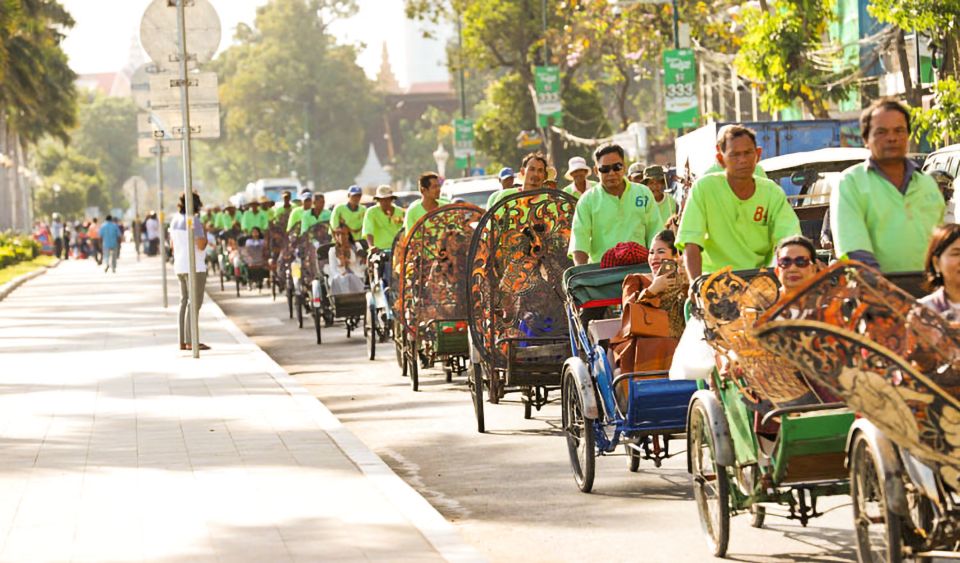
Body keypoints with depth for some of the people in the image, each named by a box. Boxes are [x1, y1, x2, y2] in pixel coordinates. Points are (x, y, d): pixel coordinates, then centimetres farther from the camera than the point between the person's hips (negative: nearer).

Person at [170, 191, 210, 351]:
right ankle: (190, 341, -10)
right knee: (194, 303, -6)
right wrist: (205, 238, -1)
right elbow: (201, 246, -20)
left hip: (180, 266, 8)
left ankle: (182, 341, 13)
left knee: (184, 302, 13)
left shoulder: (175, 220, 10)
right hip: (195, 267, -8)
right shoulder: (194, 221, -15)